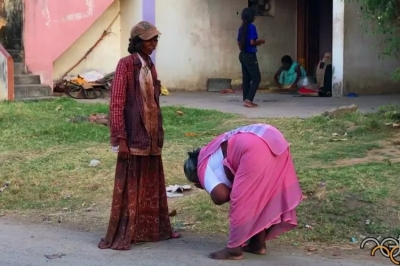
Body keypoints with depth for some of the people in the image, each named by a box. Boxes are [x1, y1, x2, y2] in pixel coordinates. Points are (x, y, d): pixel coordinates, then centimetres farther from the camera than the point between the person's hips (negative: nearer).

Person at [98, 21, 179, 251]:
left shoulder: (150, 66, 12)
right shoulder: (125, 65, -10)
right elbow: (117, 104, -14)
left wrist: (159, 133, 15)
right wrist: (120, 138, -18)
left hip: (151, 135, 7)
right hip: (133, 135, -7)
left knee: (153, 184, 13)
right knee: (129, 186, -3)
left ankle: (153, 229, 24)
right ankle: (121, 236, 4)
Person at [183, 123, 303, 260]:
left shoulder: (204, 166, 10)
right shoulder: (213, 153, 35)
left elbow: (220, 196, -4)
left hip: (255, 148, -10)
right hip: (274, 139, 10)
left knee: (242, 199, 2)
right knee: (263, 194, 20)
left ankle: (234, 249, 10)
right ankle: (258, 243, 28)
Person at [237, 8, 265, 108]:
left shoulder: (241, 28, 9)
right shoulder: (252, 27, -15)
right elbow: (252, 42, -21)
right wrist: (260, 41, -3)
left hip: (242, 55, 8)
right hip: (250, 56, -8)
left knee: (246, 79, 11)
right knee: (256, 78, -4)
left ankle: (246, 100, 12)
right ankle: (248, 100, -12)